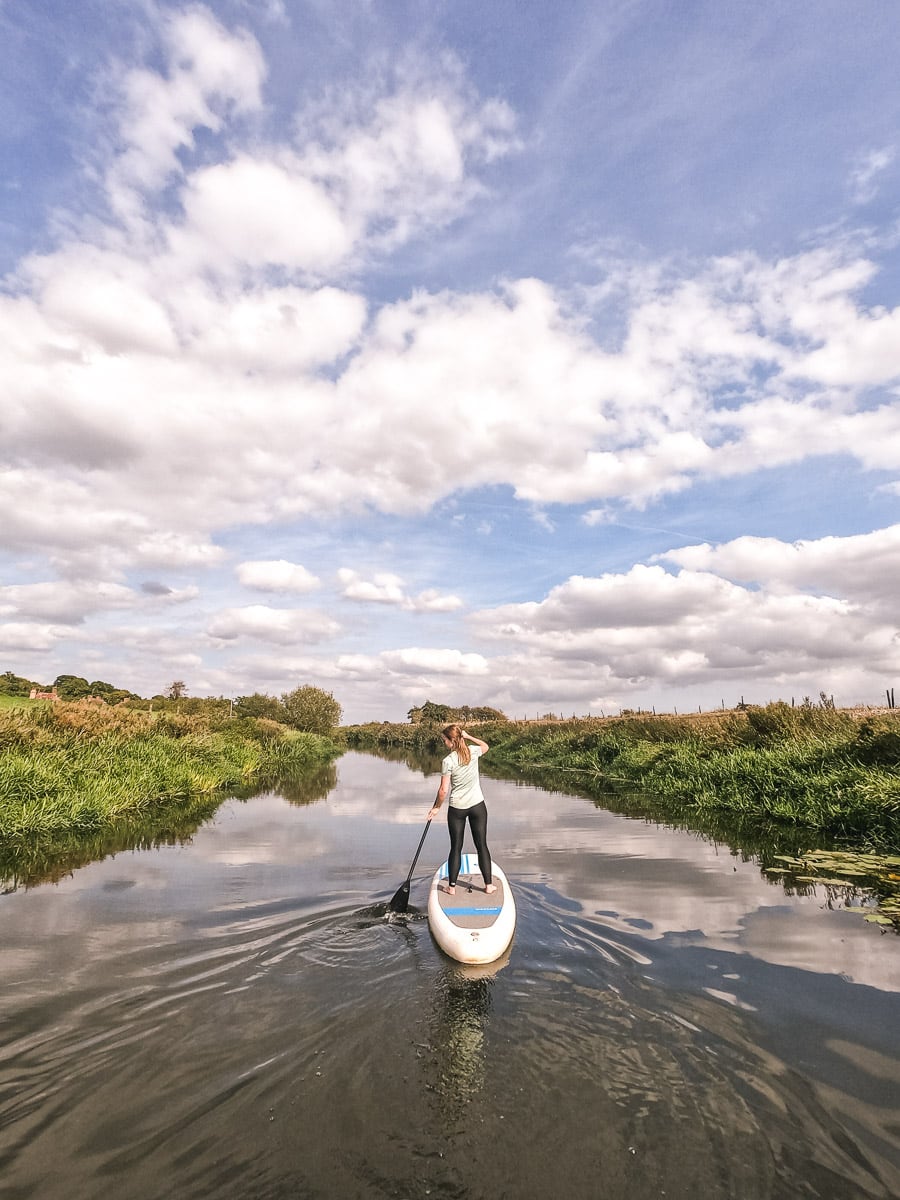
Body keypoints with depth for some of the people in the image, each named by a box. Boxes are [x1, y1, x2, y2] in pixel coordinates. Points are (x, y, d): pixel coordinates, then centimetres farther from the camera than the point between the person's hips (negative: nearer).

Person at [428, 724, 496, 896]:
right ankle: (488, 885, 15)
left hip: (457, 809, -2)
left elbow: (443, 790, -13)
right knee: (482, 845, 10)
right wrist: (468, 736, 15)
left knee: (456, 848, 9)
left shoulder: (448, 761, -16)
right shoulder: (473, 751, -6)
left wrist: (436, 808, 1)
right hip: (477, 805, 3)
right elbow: (486, 746, 20)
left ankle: (452, 886, 16)